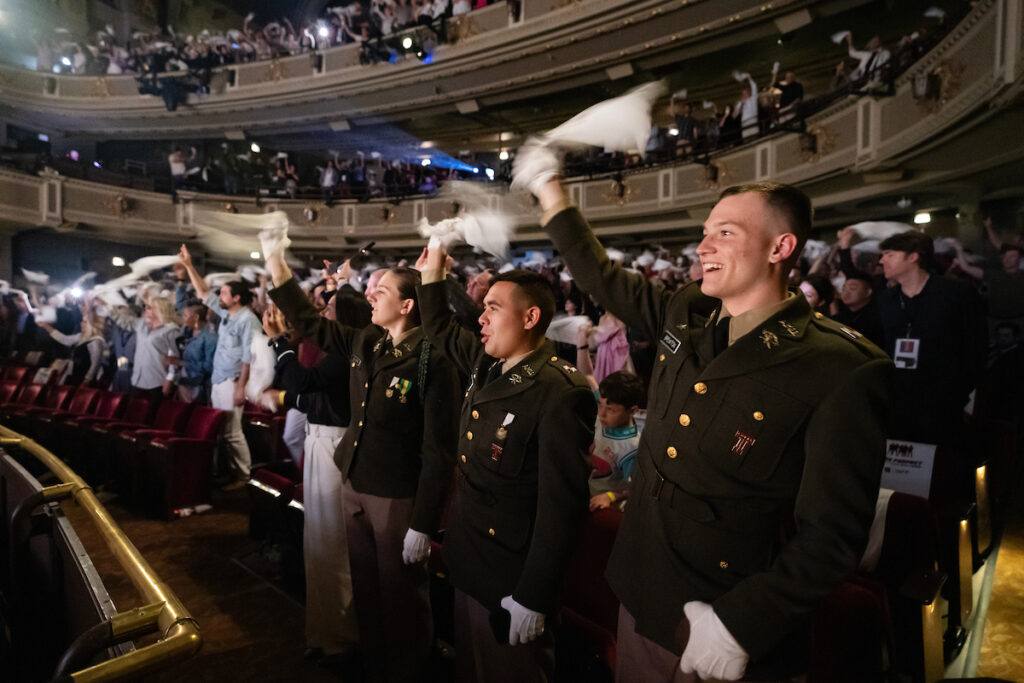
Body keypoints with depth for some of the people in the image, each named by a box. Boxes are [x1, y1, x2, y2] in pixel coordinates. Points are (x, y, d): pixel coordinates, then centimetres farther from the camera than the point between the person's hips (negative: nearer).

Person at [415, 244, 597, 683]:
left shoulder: (559, 395, -25)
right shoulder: (487, 364, 0)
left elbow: (561, 506, -25)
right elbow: (440, 329, 21)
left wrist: (533, 598, -21)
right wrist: (432, 273, 12)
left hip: (510, 582, -8)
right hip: (468, 566, 8)